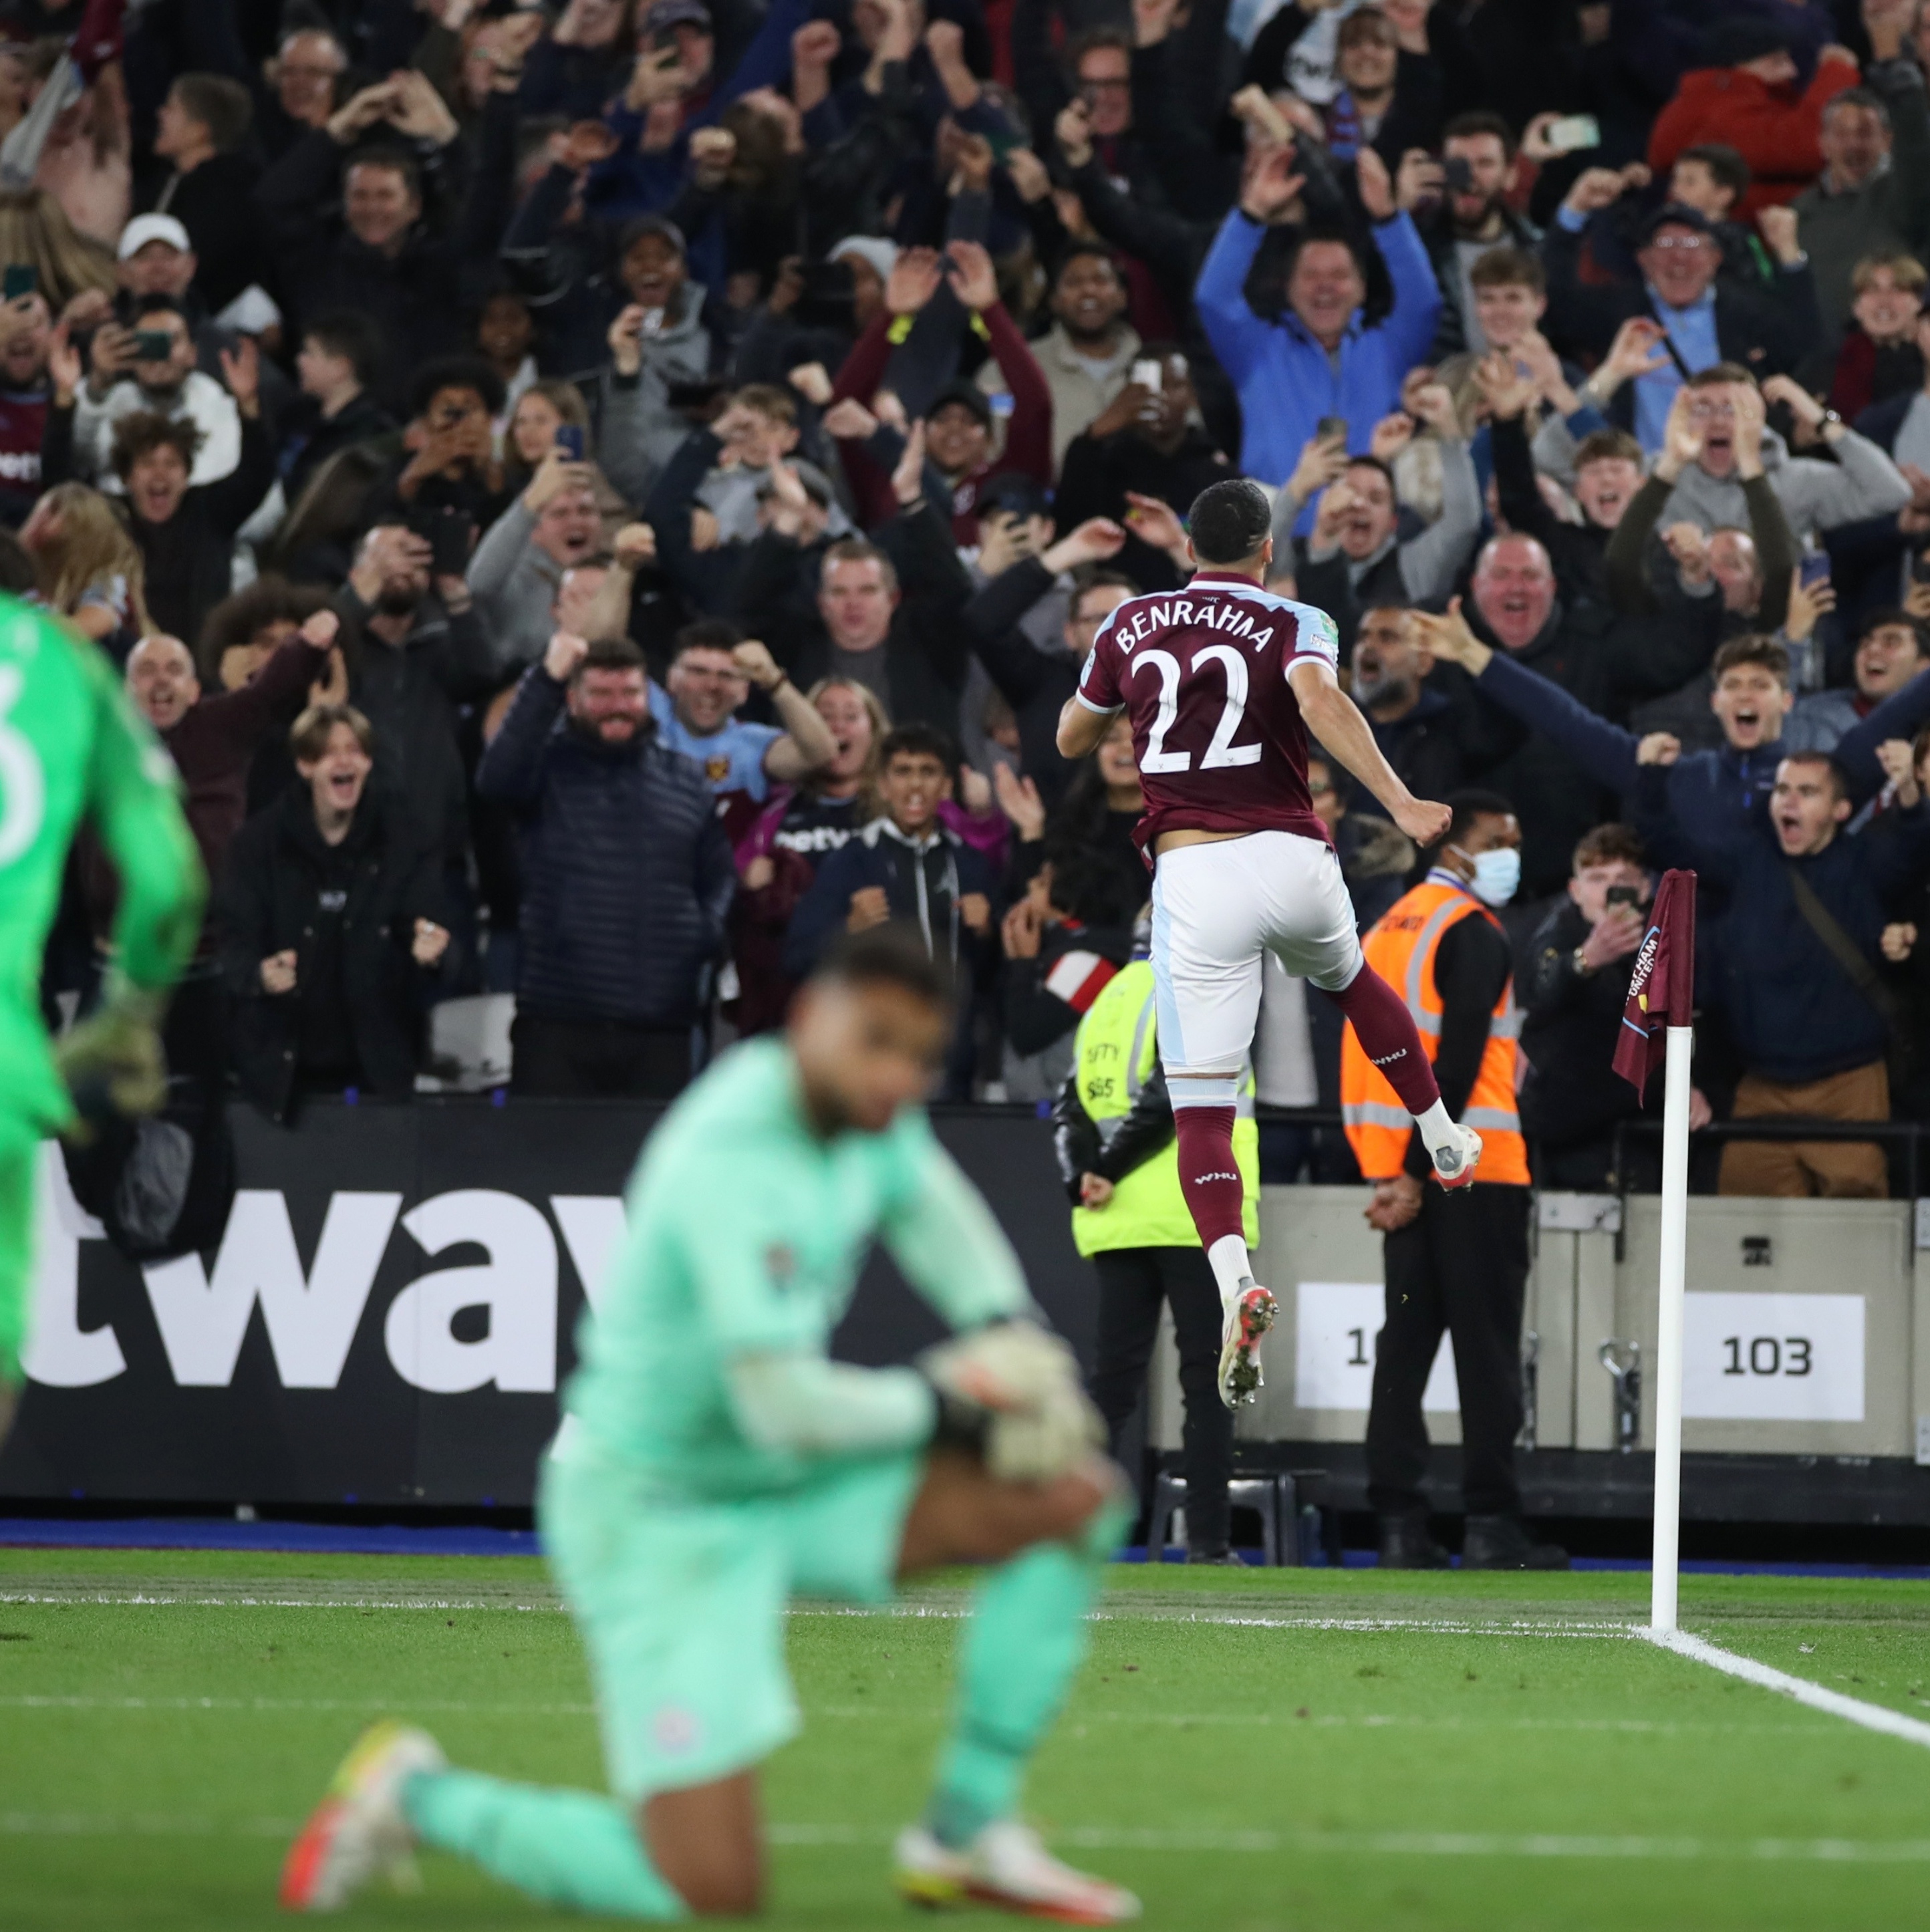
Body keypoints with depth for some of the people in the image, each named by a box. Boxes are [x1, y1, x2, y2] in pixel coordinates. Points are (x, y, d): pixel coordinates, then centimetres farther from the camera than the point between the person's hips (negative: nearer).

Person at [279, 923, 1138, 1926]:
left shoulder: (859, 1103, -1)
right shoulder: (732, 1162, -29)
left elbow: (929, 1201, 24)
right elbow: (786, 1409, -33)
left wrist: (1007, 1335, 6)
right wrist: (937, 1404, -15)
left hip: (787, 1486, 9)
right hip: (657, 1510, -9)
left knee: (1072, 1495, -2)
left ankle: (967, 1834, 8)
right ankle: (419, 1796, 7)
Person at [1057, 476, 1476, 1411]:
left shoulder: (1131, 624, 10)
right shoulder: (1294, 624, 2)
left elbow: (1071, 739, 23)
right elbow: (1320, 700, -20)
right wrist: (1399, 802, -27)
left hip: (1189, 877, 0)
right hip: (1292, 861, 0)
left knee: (1200, 1106, -4)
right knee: (1349, 980, 36)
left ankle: (1233, 1278, -27)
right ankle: (1444, 1140, 46)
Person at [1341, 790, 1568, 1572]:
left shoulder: (1394, 925, 17)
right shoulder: (1473, 935, -9)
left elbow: (1376, 1053, 14)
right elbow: (1456, 1064, -17)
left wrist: (1397, 1174, 8)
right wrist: (1418, 1176, -16)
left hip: (1403, 1168, 8)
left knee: (1408, 1339, 7)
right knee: (1487, 1346, -5)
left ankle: (1399, 1524, 4)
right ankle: (1491, 1523, -6)